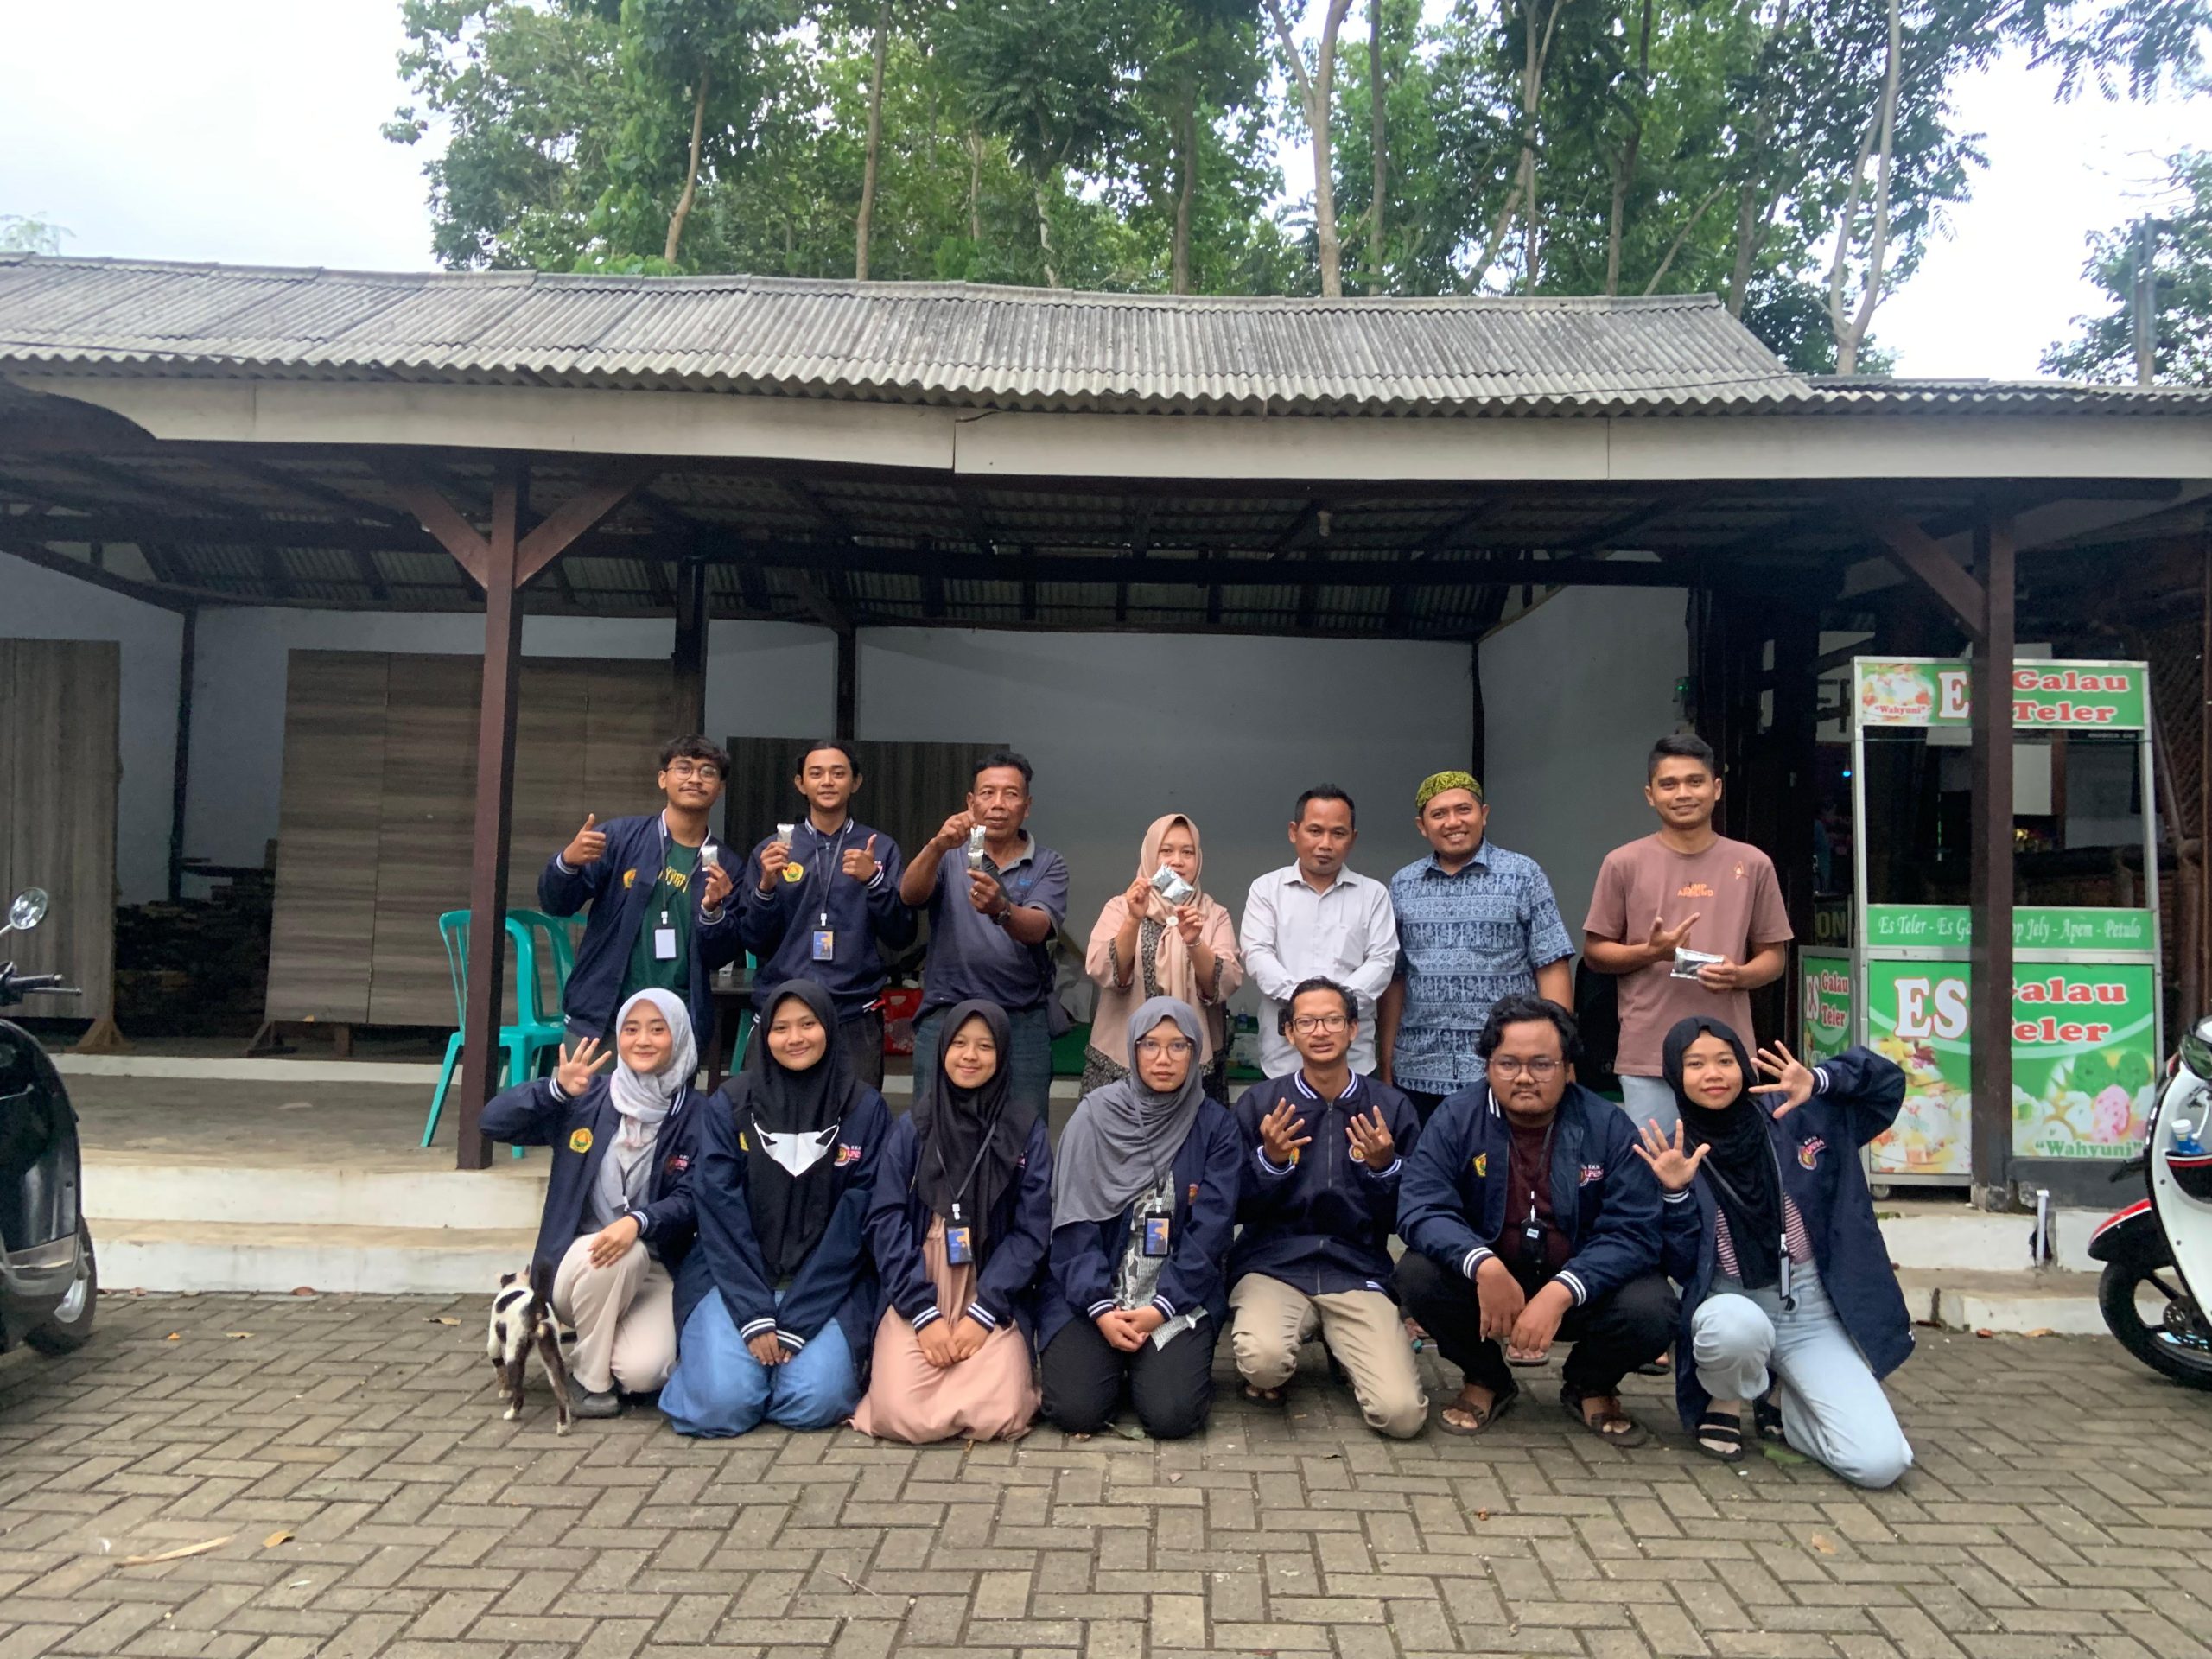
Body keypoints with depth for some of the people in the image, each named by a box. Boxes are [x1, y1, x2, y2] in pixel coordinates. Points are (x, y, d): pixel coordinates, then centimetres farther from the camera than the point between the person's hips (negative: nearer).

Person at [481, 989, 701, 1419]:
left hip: (656, 1271, 0)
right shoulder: (585, 1099, -1)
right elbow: (494, 1122, -9)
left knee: (640, 1372, -25)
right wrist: (557, 1088, -26)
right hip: (581, 1262, 0)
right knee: (621, 1255, -35)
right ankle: (590, 1375, -10)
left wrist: (638, 1221, -31)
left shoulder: (695, 1116, -4)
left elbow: (689, 1201, -10)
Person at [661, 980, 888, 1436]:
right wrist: (755, 1317, -14)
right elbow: (721, 1211, -6)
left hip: (828, 1284, 0)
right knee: (723, 1403, -20)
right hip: (735, 1278, 0)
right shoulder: (729, 1105, -2)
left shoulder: (864, 1109, -3)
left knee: (814, 1402, -22)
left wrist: (797, 1323, -12)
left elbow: (854, 1219, -6)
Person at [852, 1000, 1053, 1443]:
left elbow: (1032, 1229, -1)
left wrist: (983, 1313, -11)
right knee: (902, 1416, -21)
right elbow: (885, 1221, -2)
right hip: (916, 1295, 1)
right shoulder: (912, 1127, 4)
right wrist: (924, 1314, -12)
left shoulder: (1025, 1128, 2)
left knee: (996, 1416, -22)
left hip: (995, 1297, 0)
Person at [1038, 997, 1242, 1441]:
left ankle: (1152, 1365, 15)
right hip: (1092, 1292, 0)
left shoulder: (1216, 1126, -2)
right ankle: (1113, 1363, 16)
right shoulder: (1095, 1115, -3)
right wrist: (1100, 1308, -16)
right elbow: (1074, 1221, -6)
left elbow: (1209, 1230, -6)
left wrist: (1161, 1308, -15)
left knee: (1171, 1415, -19)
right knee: (1076, 1410, -17)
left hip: (1182, 1294, 0)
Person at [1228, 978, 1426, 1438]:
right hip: (1273, 1266, -1)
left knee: (1402, 1414, -18)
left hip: (1358, 1274, 2)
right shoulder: (1259, 1102, 0)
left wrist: (1384, 1166, -13)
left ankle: (1342, 1350, 16)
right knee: (1264, 1358, -34)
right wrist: (1270, 1159, -17)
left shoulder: (1391, 1107, 3)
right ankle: (1268, 1377, 6)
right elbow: (1238, 1209, 1)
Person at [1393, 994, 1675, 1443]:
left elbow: (1633, 1232, -18)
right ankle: (1486, 1380, 5)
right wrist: (1483, 1265, -38)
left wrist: (1560, 1293, -34)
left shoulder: (1608, 1127, -10)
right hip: (1485, 1284, 0)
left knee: (1650, 1311, -28)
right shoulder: (1456, 1120, -9)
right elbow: (1421, 1209, -19)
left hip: (1581, 1291, 0)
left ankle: (1591, 1386, 9)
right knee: (1418, 1274, -27)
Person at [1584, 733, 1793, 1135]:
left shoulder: (1753, 864, 7)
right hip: (1647, 1055, -1)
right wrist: (1650, 952, -12)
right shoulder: (1624, 864, 2)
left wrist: (1739, 975, -10)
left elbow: (1773, 955, 12)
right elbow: (1594, 951, 6)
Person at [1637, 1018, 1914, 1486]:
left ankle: (1782, 1407, 16)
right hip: (1734, 1306, -1)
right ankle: (1724, 1401, -2)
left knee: (1882, 1463, -17)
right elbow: (1681, 1267, -5)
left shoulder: (1797, 1116, -1)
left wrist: (1819, 1082, -15)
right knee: (1737, 1325, -40)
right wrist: (1675, 1193, -22)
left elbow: (1887, 1081, 3)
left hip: (1815, 1312, 2)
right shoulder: (1669, 1154, -3)